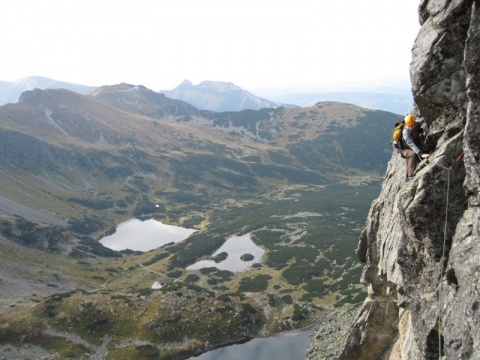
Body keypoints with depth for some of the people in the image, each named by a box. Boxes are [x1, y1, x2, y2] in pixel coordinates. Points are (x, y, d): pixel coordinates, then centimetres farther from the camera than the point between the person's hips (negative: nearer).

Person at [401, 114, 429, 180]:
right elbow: (411, 144, -45)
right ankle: (410, 176, -40)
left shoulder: (417, 123, -12)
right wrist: (420, 153, -56)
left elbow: (423, 119, 13)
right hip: (405, 149, -8)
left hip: (414, 149, 8)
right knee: (413, 154, -34)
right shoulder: (405, 131, -32)